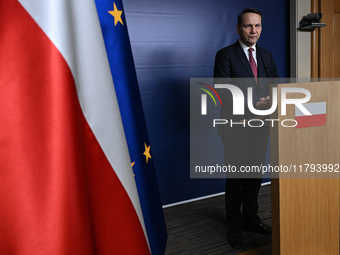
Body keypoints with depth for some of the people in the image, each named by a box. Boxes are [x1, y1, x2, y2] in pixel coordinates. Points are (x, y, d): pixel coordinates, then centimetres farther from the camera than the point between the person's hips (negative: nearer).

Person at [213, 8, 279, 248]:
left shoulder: (266, 56, 10)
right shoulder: (225, 55, -8)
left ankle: (251, 218, 31)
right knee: (236, 176, 5)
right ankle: (234, 226, 20)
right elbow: (222, 92, -16)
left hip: (260, 125, 5)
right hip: (236, 126, -5)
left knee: (256, 174, 14)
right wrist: (251, 105, -23)